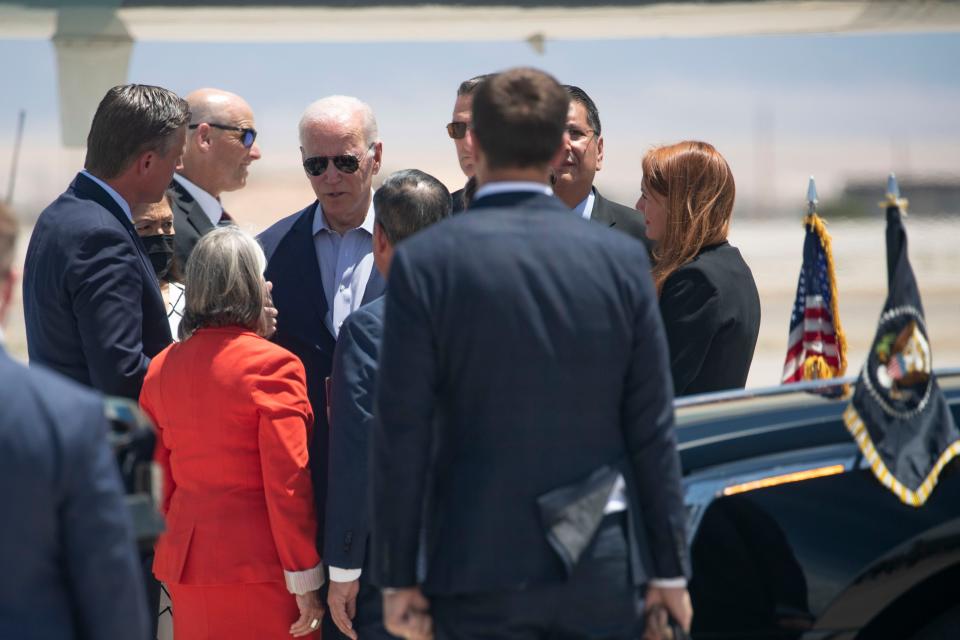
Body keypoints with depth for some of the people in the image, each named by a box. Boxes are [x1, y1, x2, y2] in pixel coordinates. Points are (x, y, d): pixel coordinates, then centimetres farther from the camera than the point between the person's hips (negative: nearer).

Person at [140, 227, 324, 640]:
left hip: (187, 558, 6)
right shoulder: (272, 366, -12)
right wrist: (306, 582, -9)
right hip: (259, 562, -6)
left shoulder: (161, 369, 6)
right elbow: (287, 484, -14)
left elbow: (159, 479, 12)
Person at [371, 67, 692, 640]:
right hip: (603, 570, 2)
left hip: (482, 569, -2)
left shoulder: (426, 261, -6)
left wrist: (398, 576, 1)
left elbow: (402, 436, -6)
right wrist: (670, 569, 8)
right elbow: (652, 430, 1)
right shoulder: (621, 258, -1)